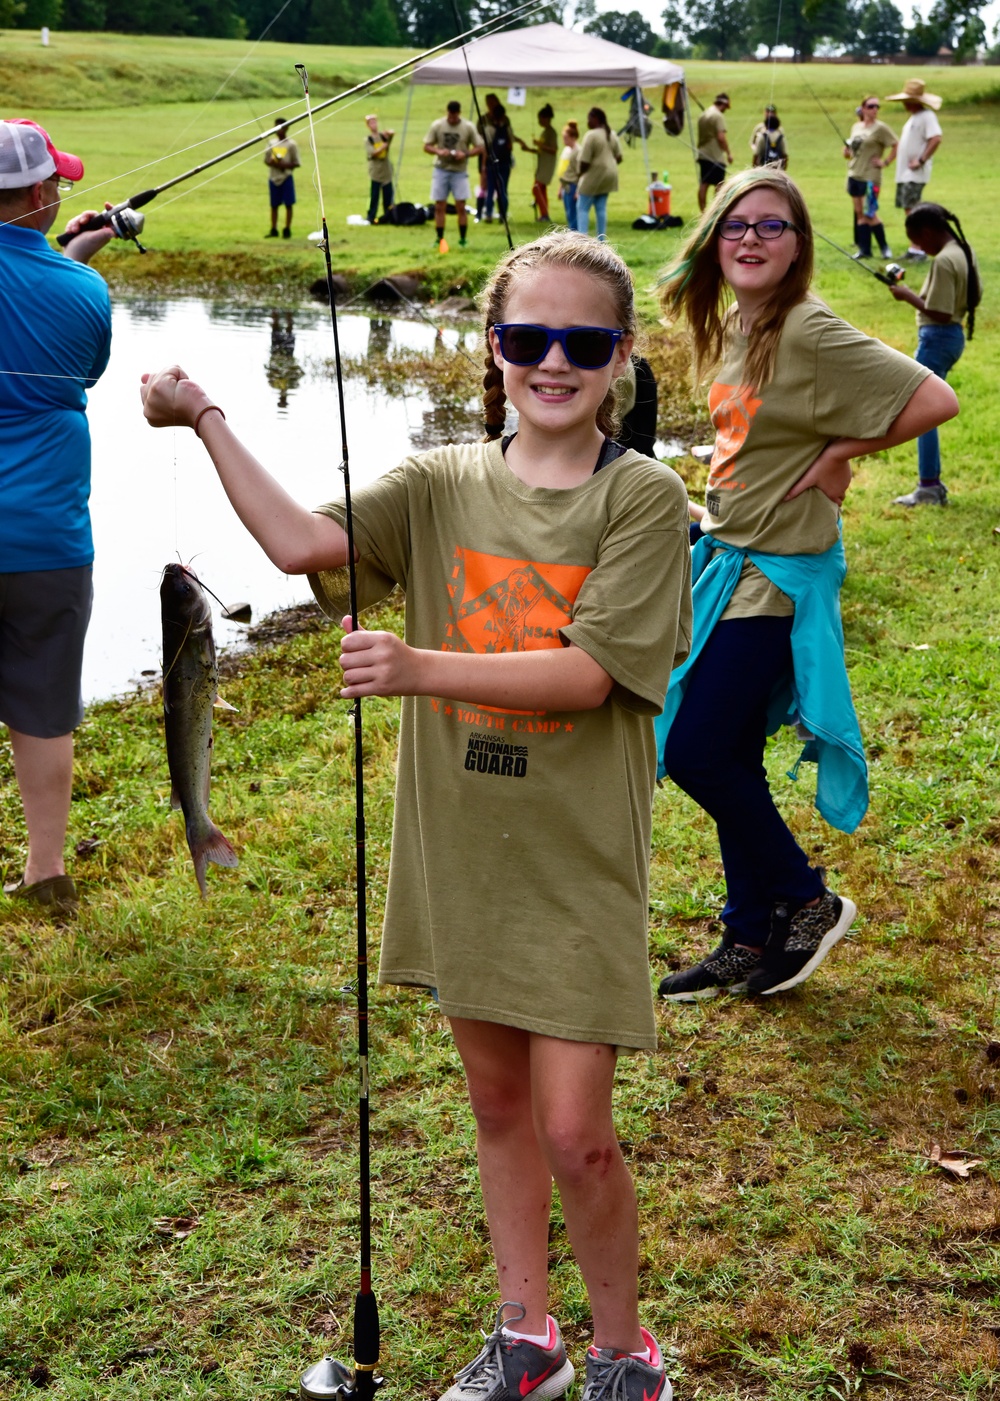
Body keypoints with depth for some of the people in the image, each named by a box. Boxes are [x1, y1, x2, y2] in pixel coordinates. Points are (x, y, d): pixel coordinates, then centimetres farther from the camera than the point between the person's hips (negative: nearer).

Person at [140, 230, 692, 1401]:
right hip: (461, 845, 5)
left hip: (576, 860, -4)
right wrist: (206, 421, -16)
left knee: (574, 1133, -3)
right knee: (497, 1100, 17)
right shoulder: (443, 485, 3)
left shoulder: (643, 497, -9)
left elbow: (589, 673, -19)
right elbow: (302, 543, -11)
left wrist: (421, 668, -27)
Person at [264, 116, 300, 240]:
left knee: (288, 204, 0)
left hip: (286, 177, -4)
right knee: (274, 205, 9)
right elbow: (266, 159, 12)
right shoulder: (271, 143, 6)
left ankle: (287, 230, 7)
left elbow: (297, 163, -5)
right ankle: (273, 229, 15)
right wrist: (271, 163, -10)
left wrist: (284, 165, -19)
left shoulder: (291, 144, -6)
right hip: (273, 177, 4)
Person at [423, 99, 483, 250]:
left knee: (461, 207, -3)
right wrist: (438, 151, -19)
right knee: (439, 206, 2)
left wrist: (465, 154, -19)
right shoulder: (437, 125, -1)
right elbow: (426, 146, 2)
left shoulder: (468, 127, -3)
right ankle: (439, 239, 10)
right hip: (441, 170, 1)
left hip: (460, 171, -1)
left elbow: (480, 148, -1)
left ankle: (463, 240, 5)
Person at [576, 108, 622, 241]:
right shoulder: (612, 134, 8)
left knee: (582, 208, -1)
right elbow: (619, 158, 11)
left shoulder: (591, 135, -17)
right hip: (609, 175, 8)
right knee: (601, 208, 13)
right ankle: (602, 240, 13)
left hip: (594, 175, -8)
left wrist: (580, 175, -4)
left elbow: (584, 161, -19)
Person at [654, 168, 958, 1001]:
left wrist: (842, 452, -16)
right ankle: (752, 942, 25)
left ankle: (807, 901, 14)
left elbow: (935, 400, -24)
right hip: (726, 557, 9)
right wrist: (715, 510, 12)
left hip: (776, 571, -9)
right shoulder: (731, 324, 7)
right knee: (729, 761, 12)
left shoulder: (810, 330, -19)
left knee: (699, 753, -7)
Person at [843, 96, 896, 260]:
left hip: (870, 177, -7)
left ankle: (884, 247, 4)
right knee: (860, 214, 7)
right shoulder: (856, 127, 13)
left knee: (870, 214, -8)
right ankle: (864, 249, 11)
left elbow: (896, 146, -10)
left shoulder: (880, 128, -7)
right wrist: (847, 152, 4)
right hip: (854, 174, 7)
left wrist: (885, 162, -13)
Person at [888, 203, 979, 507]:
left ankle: (928, 488, 2)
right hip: (954, 334, 10)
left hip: (936, 339, -10)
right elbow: (972, 297, 17)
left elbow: (939, 313, -24)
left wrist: (908, 296, -12)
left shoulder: (943, 261, -21)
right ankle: (933, 482, 20)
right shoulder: (964, 252, 9)